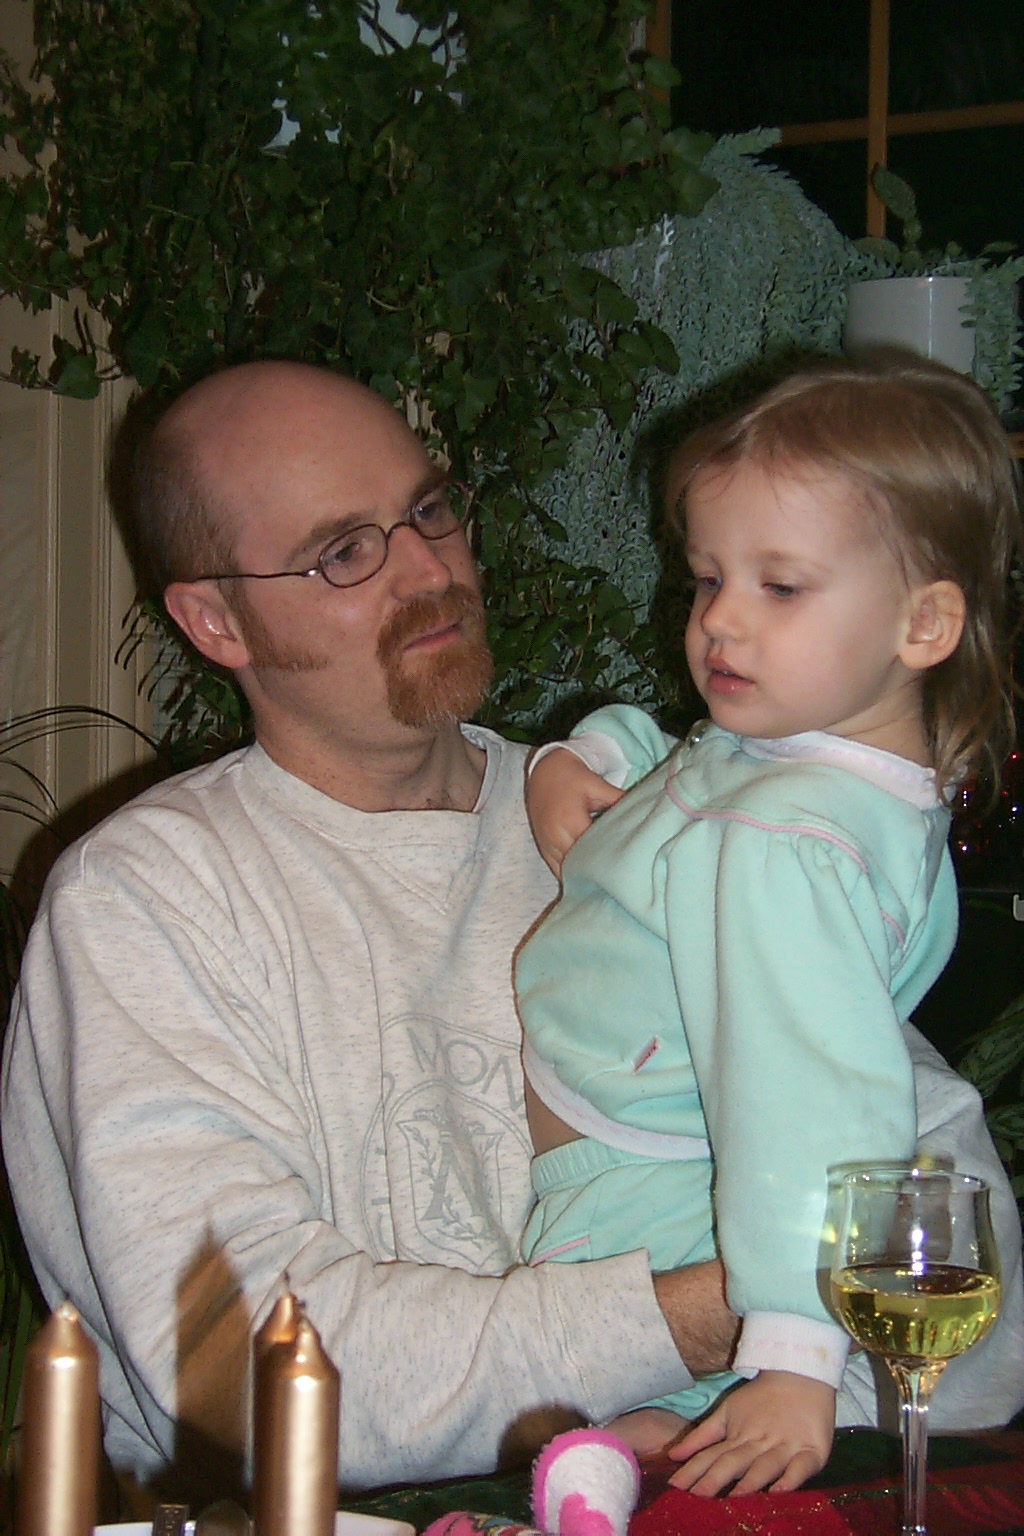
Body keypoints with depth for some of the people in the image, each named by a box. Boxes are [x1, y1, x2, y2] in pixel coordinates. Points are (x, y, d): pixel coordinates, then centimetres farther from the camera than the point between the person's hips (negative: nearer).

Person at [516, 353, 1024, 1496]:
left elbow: (809, 1100, -33)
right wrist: (588, 759, 5)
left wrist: (794, 1359, -35)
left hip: (637, 1215, -10)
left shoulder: (777, 844, -28)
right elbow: (662, 764, 27)